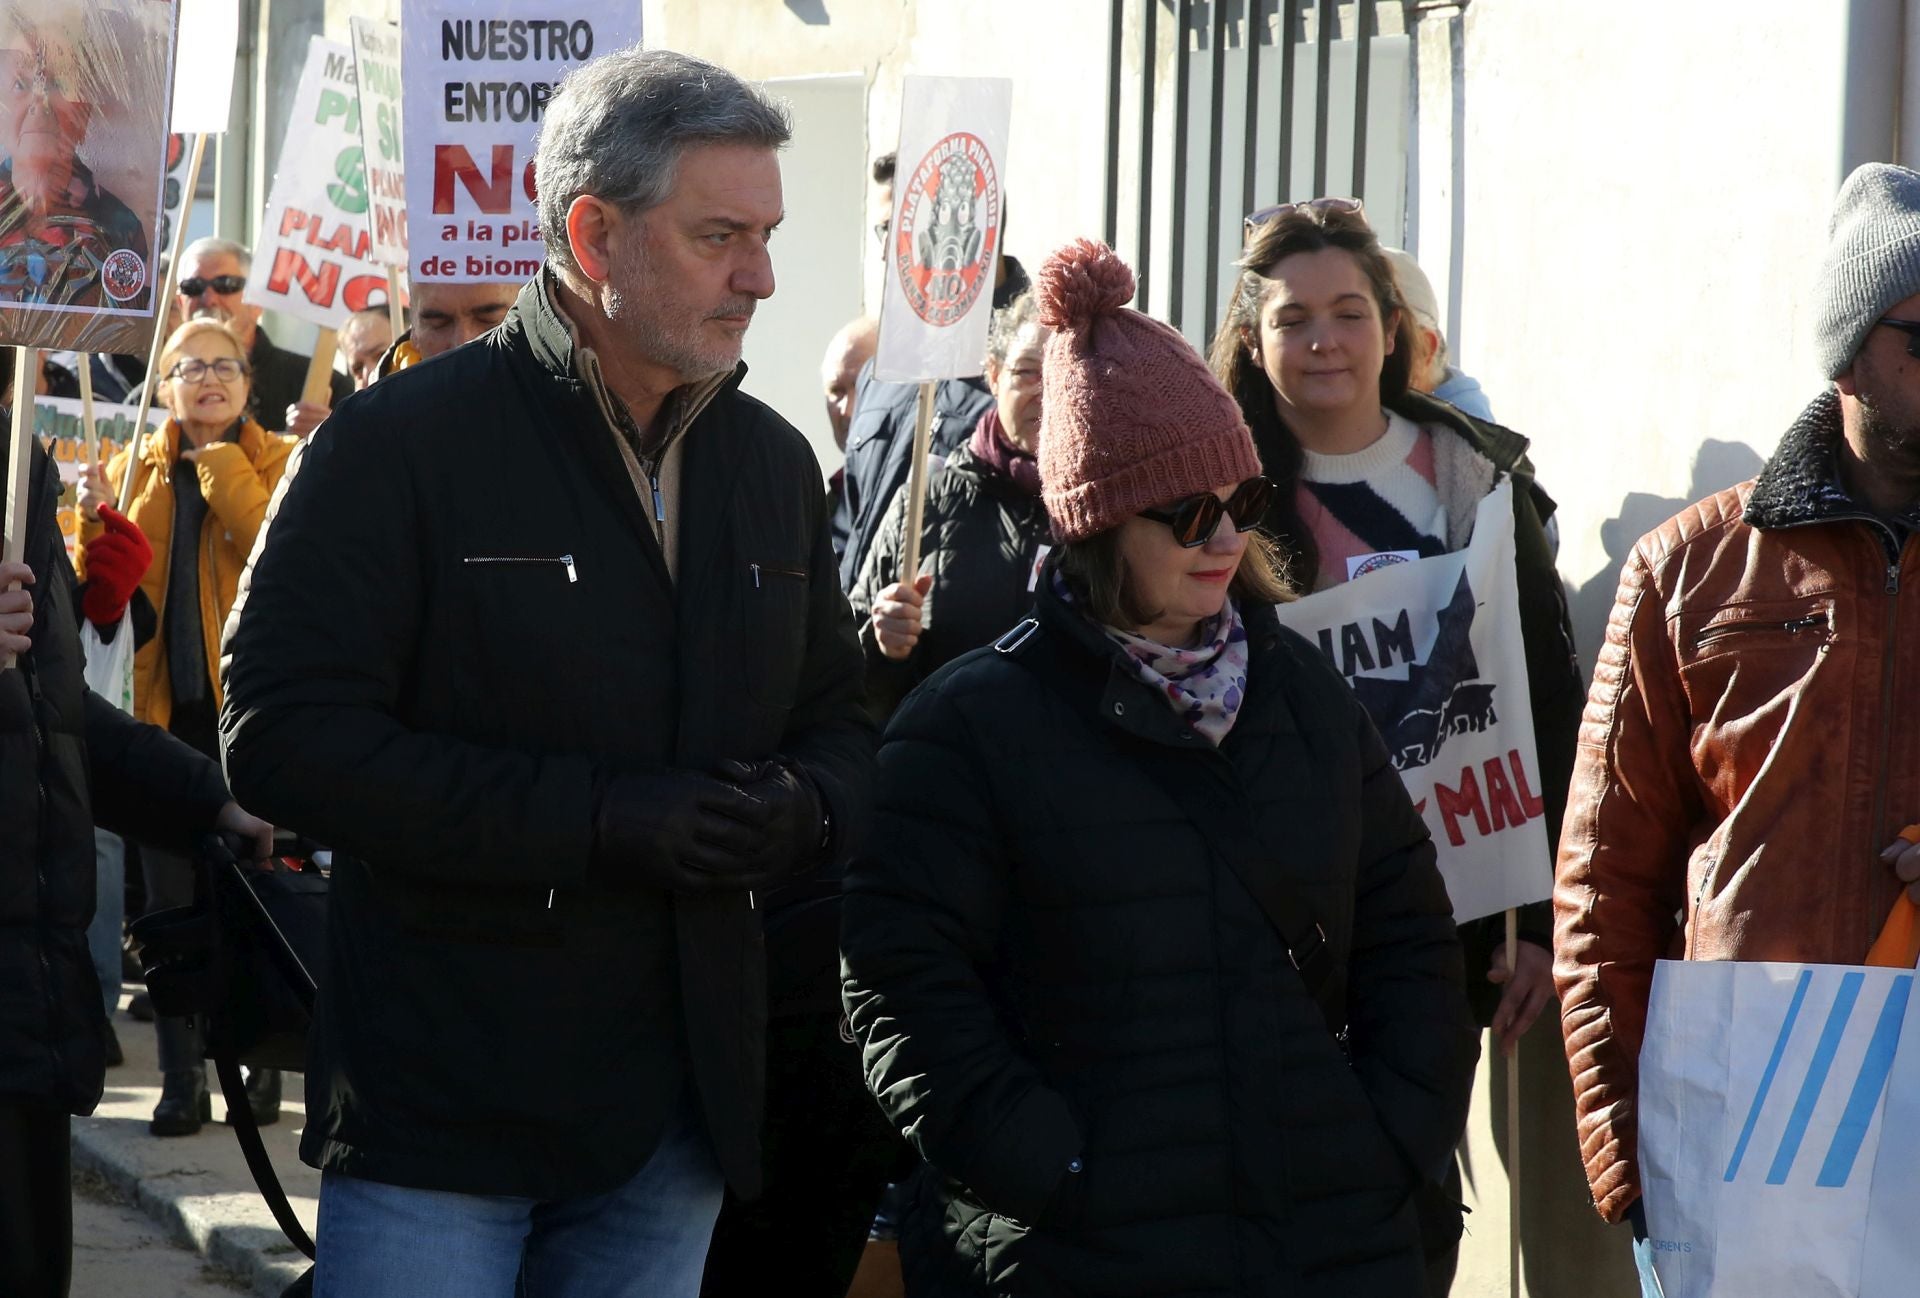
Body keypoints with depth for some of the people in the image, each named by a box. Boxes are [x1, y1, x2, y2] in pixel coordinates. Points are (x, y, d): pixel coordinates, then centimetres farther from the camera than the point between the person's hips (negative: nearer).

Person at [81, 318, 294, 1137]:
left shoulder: (278, 465, 2)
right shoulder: (138, 473, 12)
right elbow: (102, 599, 8)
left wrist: (221, 466, -13)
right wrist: (95, 524, -10)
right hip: (167, 713, 3)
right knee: (171, 901, 4)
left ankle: (260, 1068, 11)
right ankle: (182, 1080, 9)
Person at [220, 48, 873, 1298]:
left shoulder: (773, 463, 12)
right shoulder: (404, 442, -7)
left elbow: (837, 720, 21)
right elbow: (283, 731, -14)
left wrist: (807, 809, -6)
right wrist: (601, 817, -20)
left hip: (681, 1107, 6)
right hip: (441, 1094, -5)